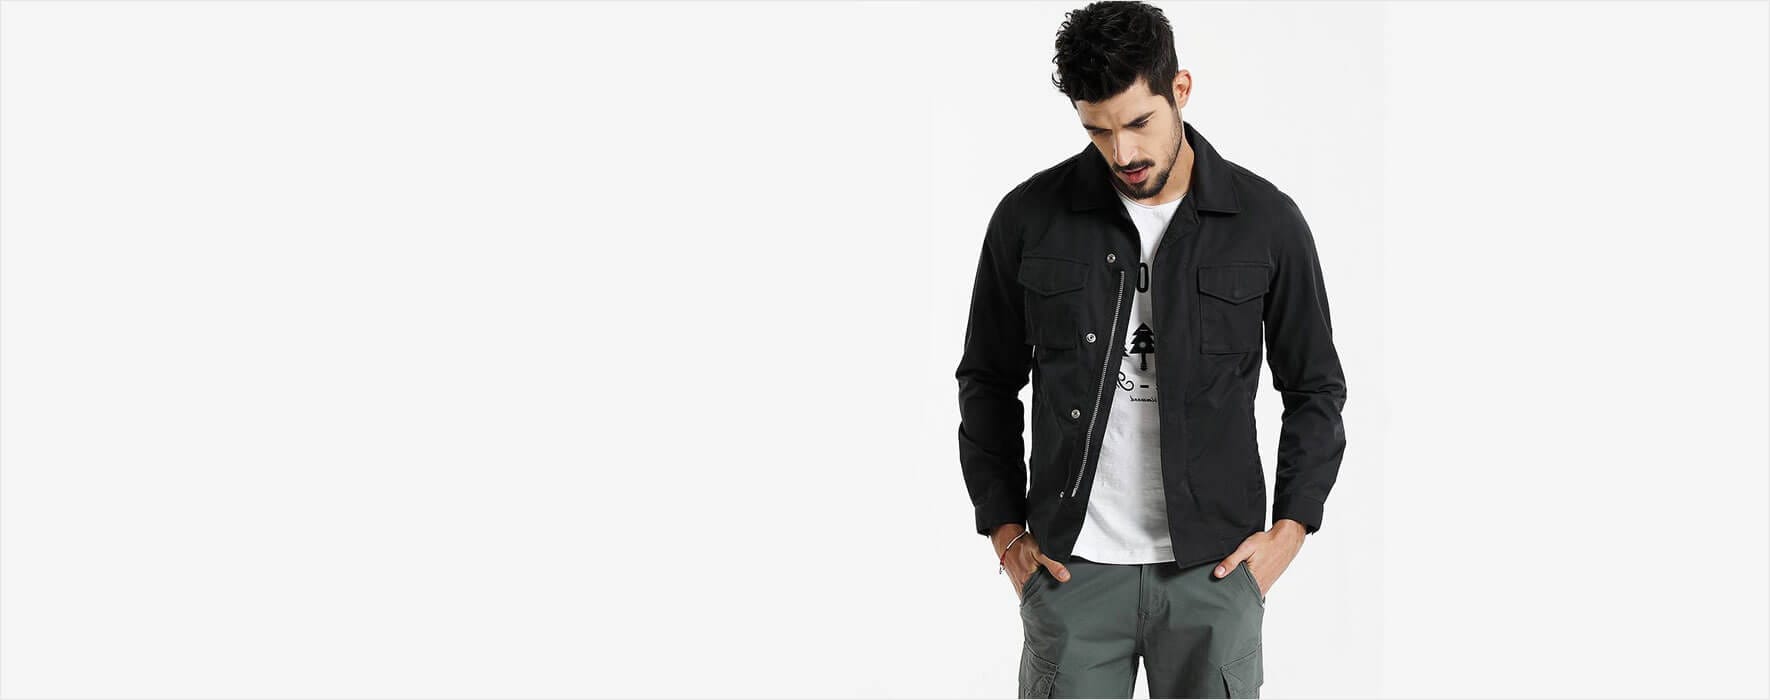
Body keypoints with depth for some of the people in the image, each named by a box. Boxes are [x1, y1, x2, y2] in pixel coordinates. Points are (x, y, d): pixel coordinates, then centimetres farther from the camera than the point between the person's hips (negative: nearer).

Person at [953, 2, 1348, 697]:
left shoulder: (1265, 221, -1)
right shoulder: (1030, 218, 0)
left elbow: (1315, 389, 8)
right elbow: (989, 381, 11)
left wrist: (1289, 529, -1)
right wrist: (1004, 527, 4)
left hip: (1213, 569, 0)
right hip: (1071, 570, 0)